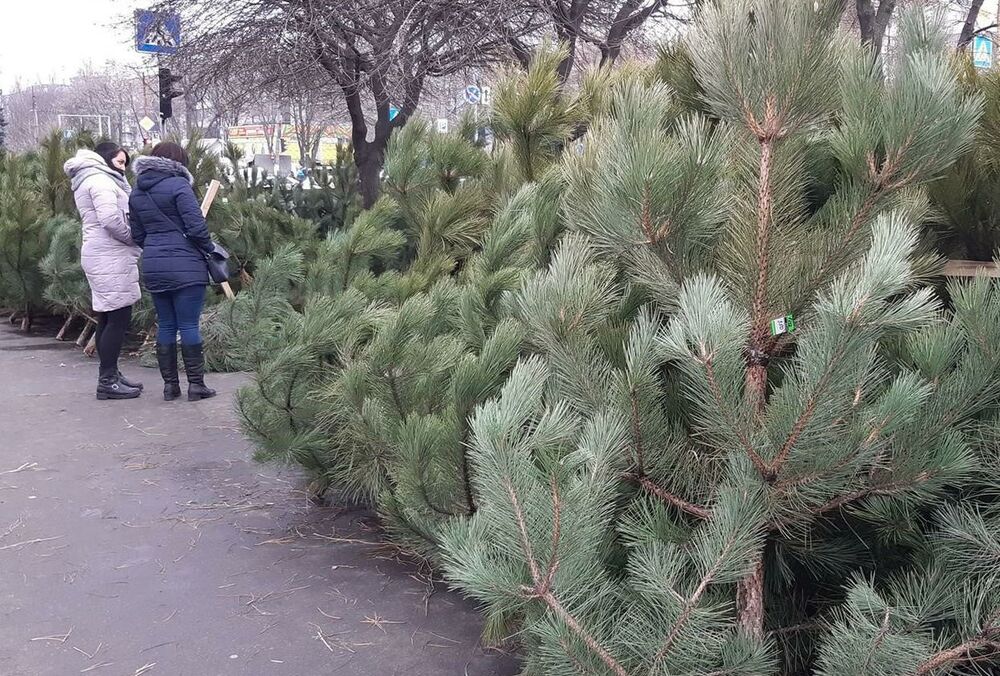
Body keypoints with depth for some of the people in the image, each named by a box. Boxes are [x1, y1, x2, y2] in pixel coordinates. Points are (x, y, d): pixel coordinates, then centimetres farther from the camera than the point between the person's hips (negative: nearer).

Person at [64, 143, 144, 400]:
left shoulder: (90, 180, 23)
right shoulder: (99, 179, -10)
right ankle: (107, 382, -8)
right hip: (110, 257, -11)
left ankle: (109, 377, 18)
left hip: (103, 257, 11)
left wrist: (133, 239, 6)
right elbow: (111, 219, -22)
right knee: (118, 318, -10)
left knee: (109, 319, 12)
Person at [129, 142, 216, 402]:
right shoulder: (178, 185, -9)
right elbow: (196, 227, -15)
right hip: (185, 266, -6)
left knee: (165, 325, 12)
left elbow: (137, 235, 15)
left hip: (153, 268, 6)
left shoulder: (136, 193, 13)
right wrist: (209, 249, 0)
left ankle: (170, 384, 15)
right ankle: (195, 384, 3)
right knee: (189, 325, -1)